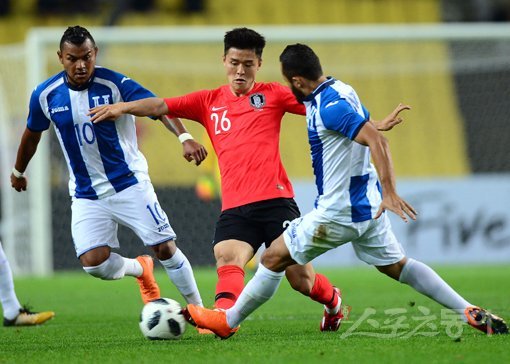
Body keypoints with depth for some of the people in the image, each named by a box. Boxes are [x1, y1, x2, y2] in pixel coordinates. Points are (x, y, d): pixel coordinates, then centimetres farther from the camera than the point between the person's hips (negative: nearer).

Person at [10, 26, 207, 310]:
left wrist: (184, 137, -43)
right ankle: (141, 269, 20)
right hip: (86, 195, 2)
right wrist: (18, 172, 29)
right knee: (93, 262, -13)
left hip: (129, 183, -2)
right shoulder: (46, 95, -5)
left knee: (165, 248, -7)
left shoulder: (115, 84, -15)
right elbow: (32, 134, 15)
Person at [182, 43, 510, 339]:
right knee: (397, 266, 14)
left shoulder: (330, 107, -23)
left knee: (273, 259, 3)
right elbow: (375, 138, 20)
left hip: (339, 212, -9)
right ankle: (471, 313, 4)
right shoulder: (341, 91, 7)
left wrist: (390, 193, -35)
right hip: (366, 203, 9)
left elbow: (376, 140, -30)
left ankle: (228, 322, 15)